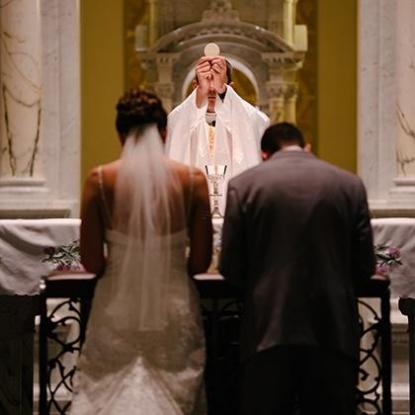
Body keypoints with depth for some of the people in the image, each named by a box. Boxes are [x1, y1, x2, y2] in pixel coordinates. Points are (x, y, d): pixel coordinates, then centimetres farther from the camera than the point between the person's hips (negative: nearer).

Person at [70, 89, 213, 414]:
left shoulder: (100, 179, -4)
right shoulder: (192, 179, -3)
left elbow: (91, 262, -4)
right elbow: (201, 262, -1)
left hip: (117, 310, 0)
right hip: (174, 311, 1)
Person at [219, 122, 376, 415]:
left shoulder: (244, 185, -1)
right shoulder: (350, 185, 2)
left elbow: (230, 269, 0)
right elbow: (365, 267, 4)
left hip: (269, 332, -1)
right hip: (334, 332, 1)